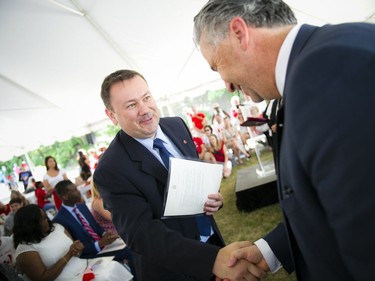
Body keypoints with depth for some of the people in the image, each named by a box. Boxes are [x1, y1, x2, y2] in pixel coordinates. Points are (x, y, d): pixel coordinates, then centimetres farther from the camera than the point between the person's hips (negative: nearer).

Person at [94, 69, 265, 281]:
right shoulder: (111, 171, -23)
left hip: (212, 239, 5)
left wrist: (213, 196, -13)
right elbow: (141, 232, -28)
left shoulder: (177, 126, -5)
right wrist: (213, 259, -39)